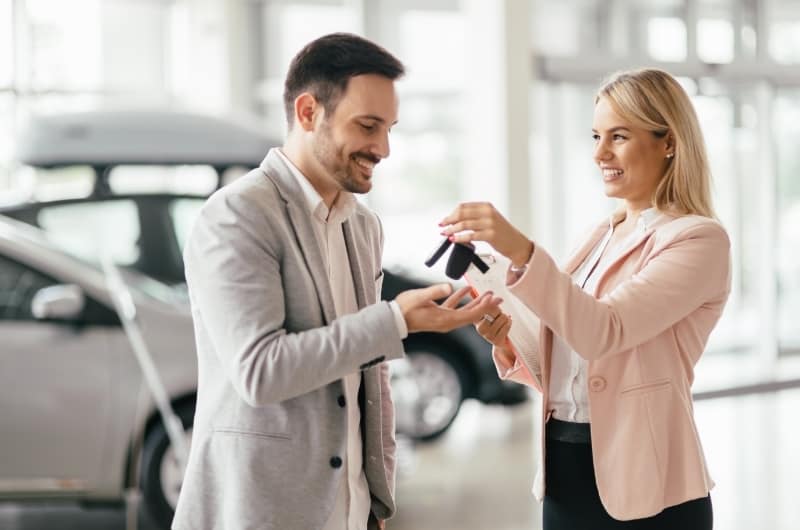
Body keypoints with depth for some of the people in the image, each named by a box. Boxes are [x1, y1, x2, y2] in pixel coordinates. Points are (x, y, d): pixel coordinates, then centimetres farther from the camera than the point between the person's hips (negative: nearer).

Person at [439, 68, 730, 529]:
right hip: (566, 474, 7)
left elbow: (604, 331, -24)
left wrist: (521, 251, -34)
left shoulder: (699, 239, -10)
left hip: (639, 485, -7)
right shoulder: (604, 236, 13)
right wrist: (510, 343, -5)